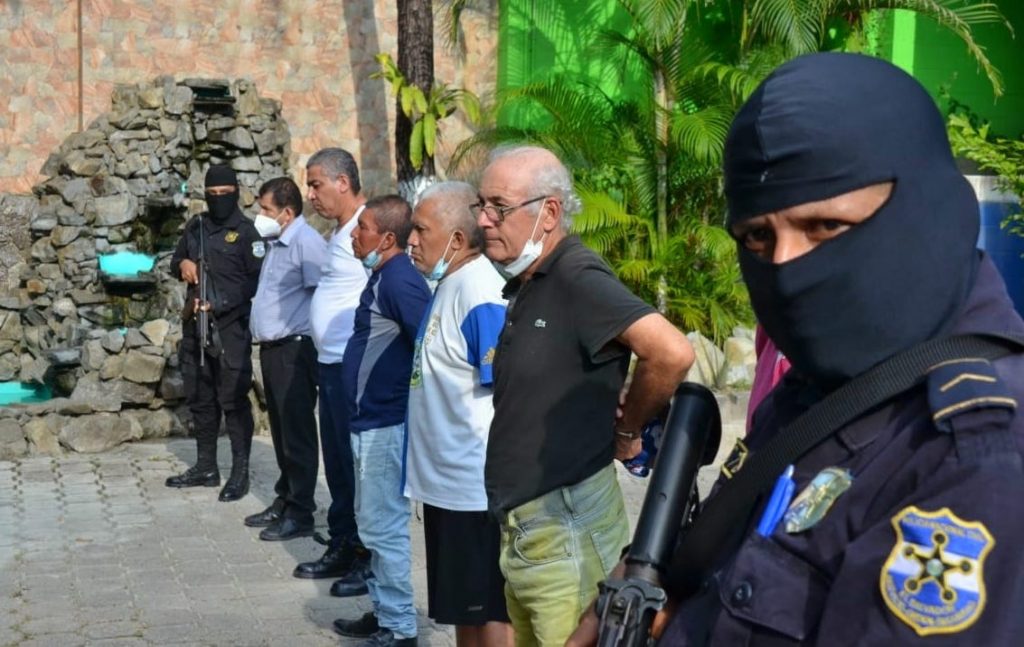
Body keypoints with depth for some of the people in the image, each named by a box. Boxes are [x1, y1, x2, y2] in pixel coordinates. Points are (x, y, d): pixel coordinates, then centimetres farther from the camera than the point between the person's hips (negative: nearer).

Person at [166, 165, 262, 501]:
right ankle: (206, 466, 25)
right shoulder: (196, 226, 13)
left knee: (234, 400, -6)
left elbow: (256, 280, -9)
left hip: (230, 327, -7)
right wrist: (181, 264, 0)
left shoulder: (245, 232, -5)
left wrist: (219, 304, -17)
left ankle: (240, 472, 0)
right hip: (195, 324, 7)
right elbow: (175, 261, 24)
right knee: (199, 398, 14)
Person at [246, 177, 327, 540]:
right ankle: (285, 499, 26)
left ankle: (300, 514, 1)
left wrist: (310, 338, -19)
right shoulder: (276, 243, 17)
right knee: (281, 430, 17)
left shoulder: (306, 242, -15)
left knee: (297, 433, -5)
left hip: (294, 349, -10)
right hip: (272, 348, 10)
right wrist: (258, 328, 16)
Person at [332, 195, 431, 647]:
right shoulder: (384, 277, 12)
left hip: (385, 424, -10)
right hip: (371, 420, 10)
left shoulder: (399, 281, -18)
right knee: (376, 524, 18)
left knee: (383, 527, -3)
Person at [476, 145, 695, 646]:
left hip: (565, 526, -10)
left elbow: (672, 353, -28)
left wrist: (626, 429, -14)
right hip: (521, 524, 10)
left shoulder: (577, 277, -16)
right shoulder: (526, 285, 13)